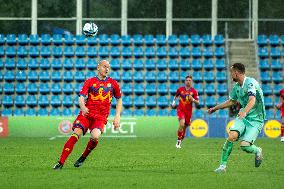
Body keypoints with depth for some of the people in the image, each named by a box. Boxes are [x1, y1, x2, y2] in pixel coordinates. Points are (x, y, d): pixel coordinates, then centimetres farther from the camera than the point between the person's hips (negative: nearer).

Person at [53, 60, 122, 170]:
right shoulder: (90, 81, 8)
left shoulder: (113, 83, 12)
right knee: (75, 135, -19)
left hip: (101, 118, 0)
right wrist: (82, 107, -26)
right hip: (86, 114, 0)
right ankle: (61, 162, -16)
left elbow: (119, 100, 23)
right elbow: (81, 97, -3)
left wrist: (117, 116, 11)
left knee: (95, 136, -28)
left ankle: (83, 157, 0)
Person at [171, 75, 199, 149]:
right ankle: (178, 141, -13)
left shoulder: (194, 91, -2)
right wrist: (173, 102, 13)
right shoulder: (180, 89, 1)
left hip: (188, 111, 2)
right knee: (182, 124, -25)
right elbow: (176, 96, 23)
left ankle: (180, 142, 31)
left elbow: (197, 103, -3)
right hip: (180, 110, -2)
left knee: (185, 127, 10)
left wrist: (193, 99, -20)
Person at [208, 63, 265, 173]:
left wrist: (244, 112, -53)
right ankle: (222, 165, -13)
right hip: (243, 116, 6)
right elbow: (232, 101, 27)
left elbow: (252, 100, -35)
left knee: (245, 145, -20)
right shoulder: (236, 86, 8)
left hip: (256, 119, -6)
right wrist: (215, 108, 31)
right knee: (232, 136, -21)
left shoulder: (250, 82, -18)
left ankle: (257, 151, 15)